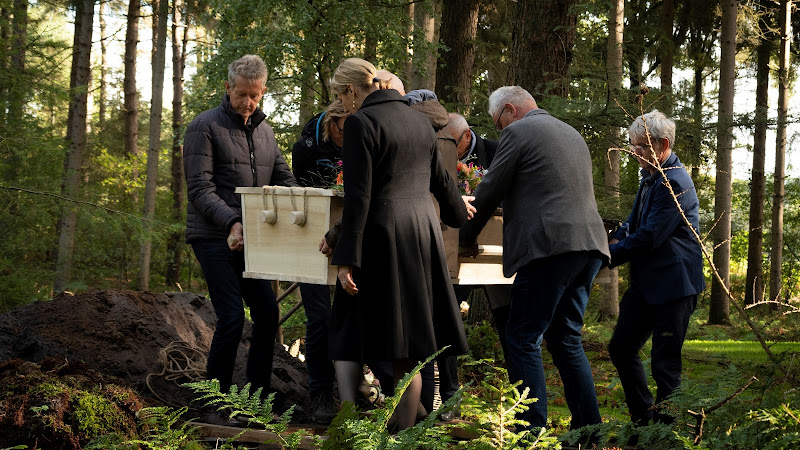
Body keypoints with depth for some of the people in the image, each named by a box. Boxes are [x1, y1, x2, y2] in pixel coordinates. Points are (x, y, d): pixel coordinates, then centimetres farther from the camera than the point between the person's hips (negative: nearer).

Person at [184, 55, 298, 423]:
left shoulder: (264, 130, 15)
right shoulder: (205, 127, -7)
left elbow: (283, 179, 14)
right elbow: (200, 188, -13)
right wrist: (232, 223, -27)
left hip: (252, 238, 7)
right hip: (214, 237, -7)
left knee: (267, 313, 5)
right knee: (232, 317, -13)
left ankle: (257, 396, 16)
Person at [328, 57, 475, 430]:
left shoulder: (361, 122, -8)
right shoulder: (418, 119, 15)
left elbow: (358, 196, -13)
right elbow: (439, 179, 26)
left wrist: (347, 260, -13)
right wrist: (458, 208, 46)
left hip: (383, 235, -7)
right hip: (424, 229, 7)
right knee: (411, 350, 8)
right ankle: (406, 432, 11)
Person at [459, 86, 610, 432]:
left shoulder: (519, 131, 0)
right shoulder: (572, 134, 25)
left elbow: (489, 191, 0)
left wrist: (467, 239, 14)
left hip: (551, 245, -9)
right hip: (589, 247, 9)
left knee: (523, 341, -5)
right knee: (566, 339, 15)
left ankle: (533, 428, -11)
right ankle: (588, 426, 14)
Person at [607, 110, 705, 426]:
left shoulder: (675, 183, -18)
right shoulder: (650, 178, 15)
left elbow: (650, 237, -21)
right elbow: (634, 223, 23)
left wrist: (608, 255, -13)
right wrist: (615, 241, 2)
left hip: (674, 284, -10)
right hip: (647, 283, 10)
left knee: (664, 364, -6)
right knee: (621, 348, 13)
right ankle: (643, 421, 22)